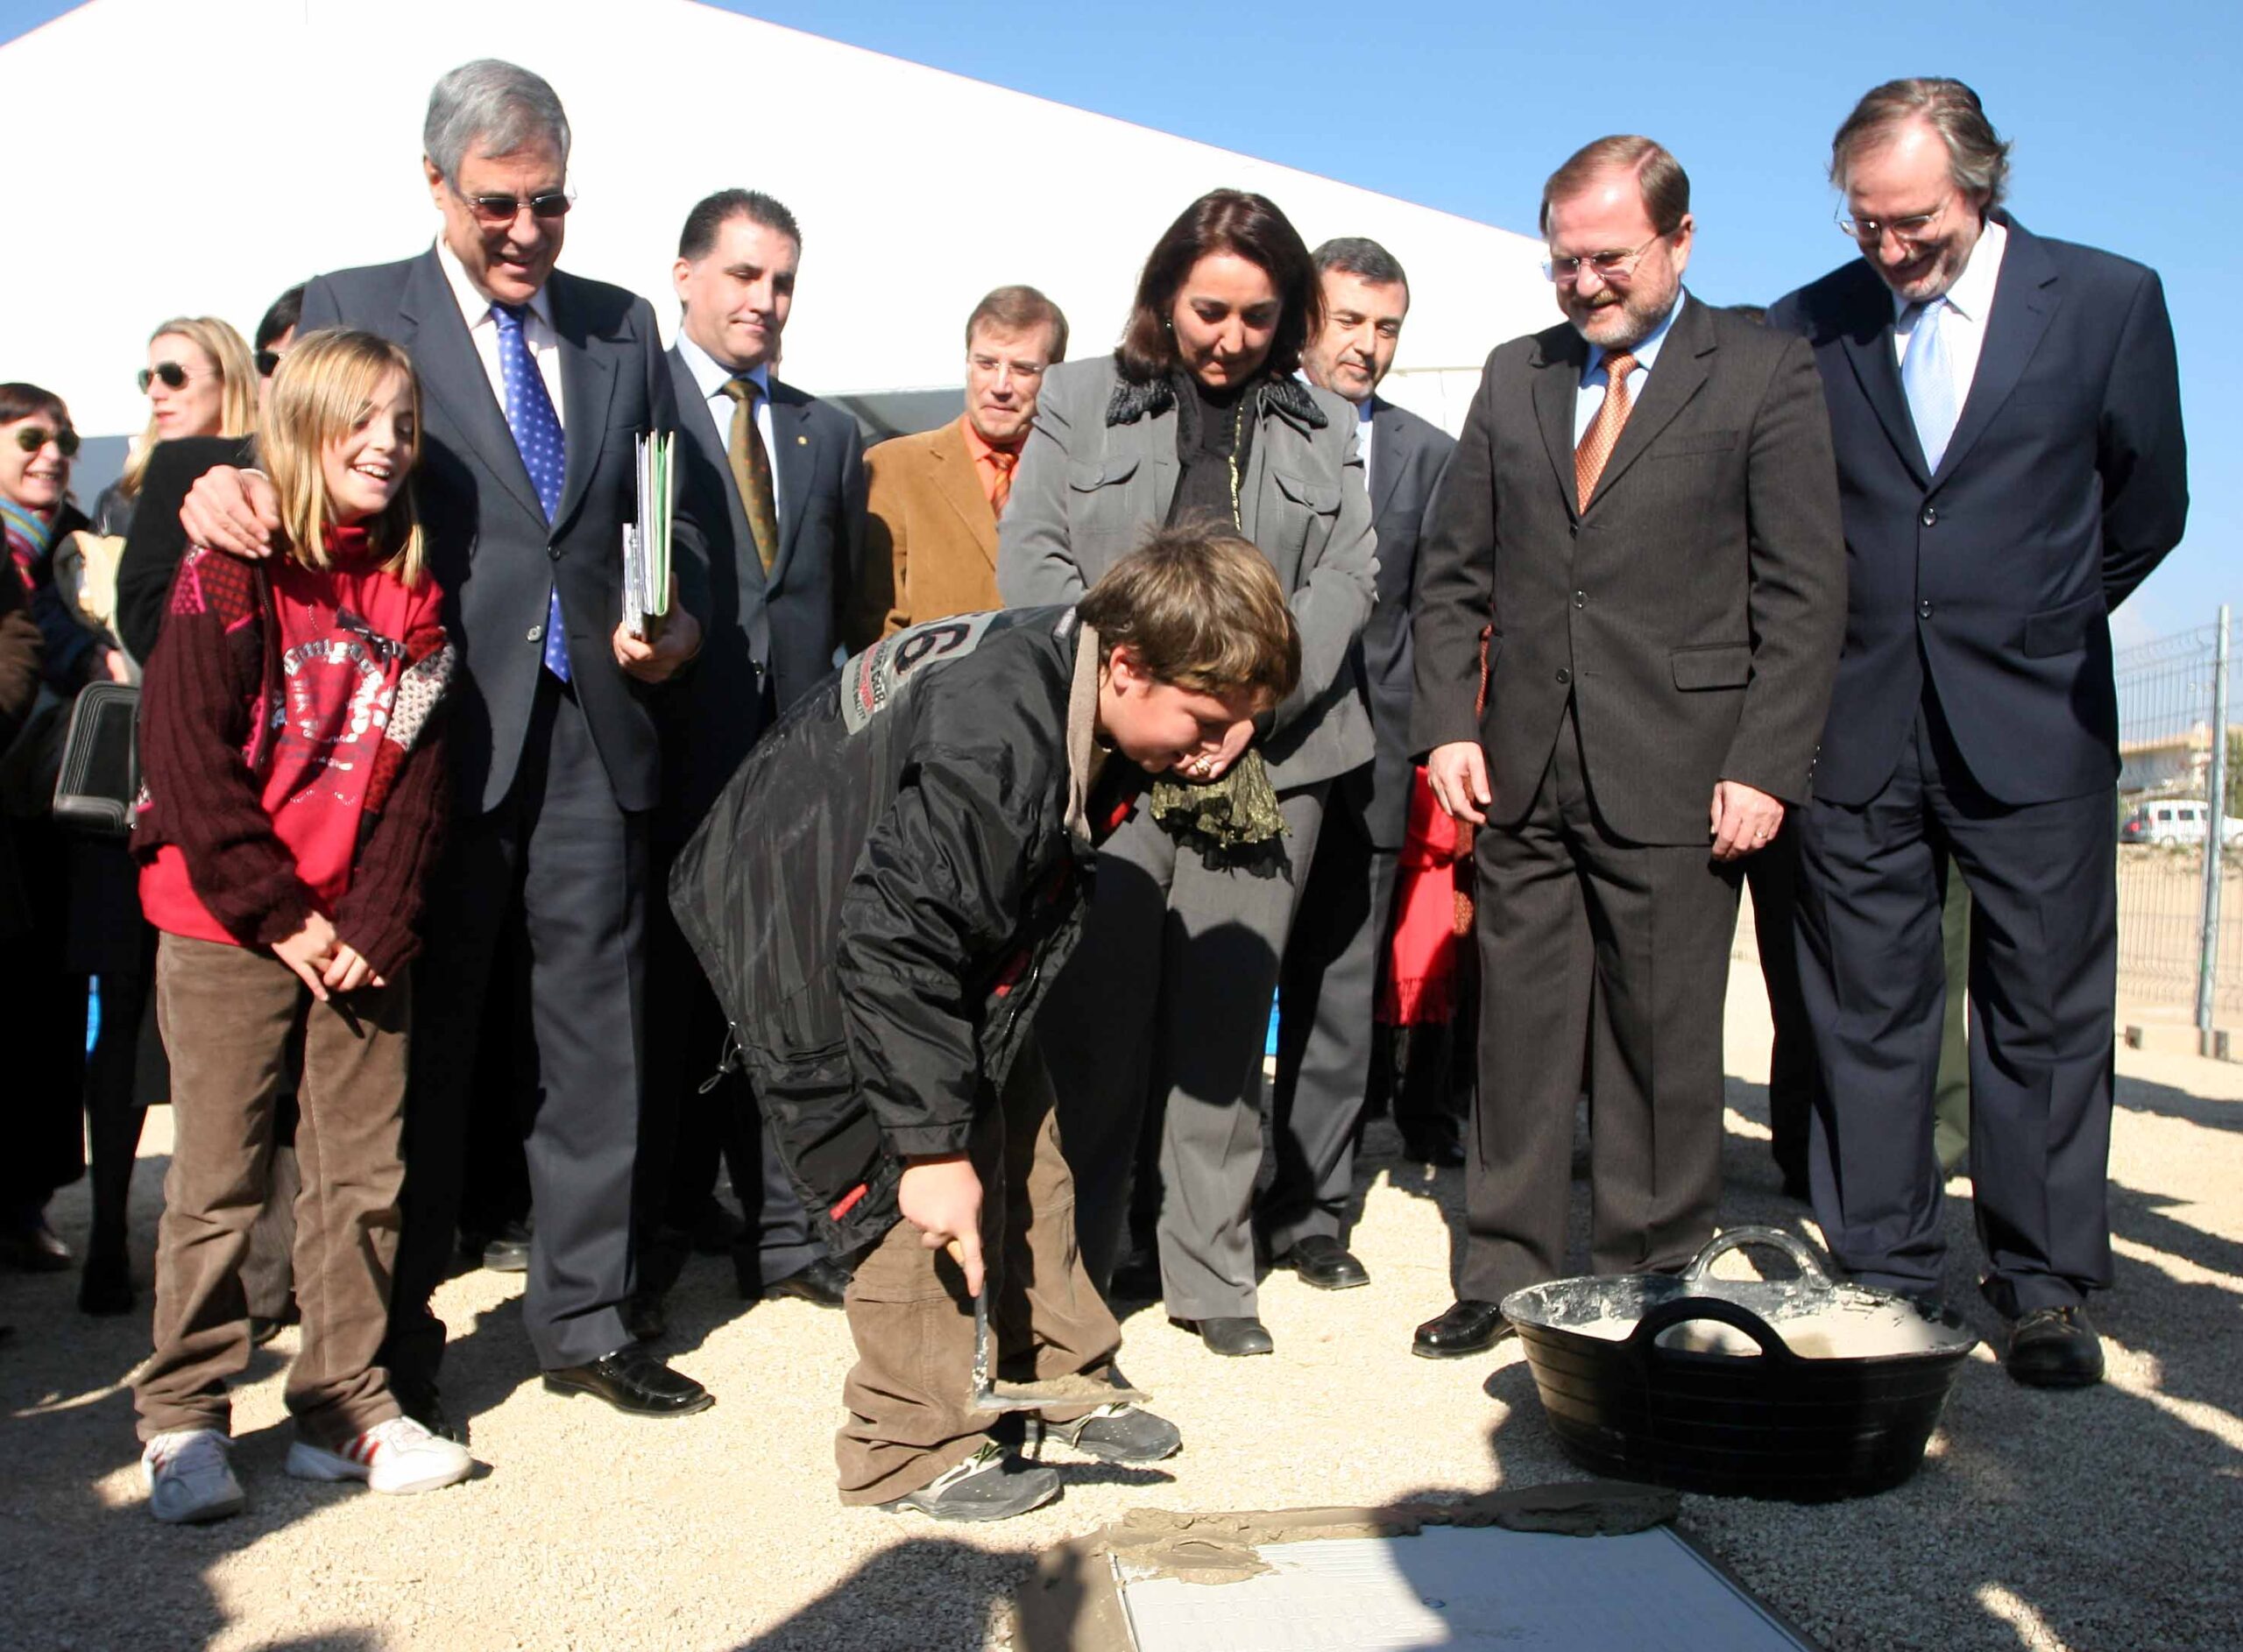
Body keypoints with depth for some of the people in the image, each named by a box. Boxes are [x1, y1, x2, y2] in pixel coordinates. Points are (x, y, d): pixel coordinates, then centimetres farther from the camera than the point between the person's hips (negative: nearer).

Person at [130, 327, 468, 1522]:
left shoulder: (411, 593, 8)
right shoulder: (227, 575, -5)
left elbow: (418, 777, 4)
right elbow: (187, 761, -10)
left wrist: (373, 927, -5)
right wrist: (279, 919, -12)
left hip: (361, 940, 4)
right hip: (227, 930, -4)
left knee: (363, 1176, 7)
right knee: (218, 1180, 2)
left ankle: (342, 1406, 19)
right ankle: (181, 1420, 16)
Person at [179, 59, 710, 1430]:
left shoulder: (623, 327, 14)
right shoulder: (353, 311, 6)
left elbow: (668, 510, 13)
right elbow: (298, 461, -2)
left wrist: (679, 614, -6)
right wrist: (230, 484, -25)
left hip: (592, 724, 3)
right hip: (438, 732, -3)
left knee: (598, 1026, 7)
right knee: (423, 1035, 6)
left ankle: (584, 1318, 21)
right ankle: (398, 1334, 21)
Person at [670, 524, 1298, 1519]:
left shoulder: (1092, 702, -11)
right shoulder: (989, 742, -38)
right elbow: (896, 947, -35)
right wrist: (931, 1145, -30)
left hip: (954, 921, 9)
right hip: (811, 929, -9)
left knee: (1021, 1147, 11)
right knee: (921, 1186, -11)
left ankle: (1063, 1381, 26)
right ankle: (913, 1447, 4)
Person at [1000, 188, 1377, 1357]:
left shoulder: (1325, 427, 16)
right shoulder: (1079, 401, 12)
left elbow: (1348, 574, 6)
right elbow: (1030, 557, 3)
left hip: (1264, 764, 2)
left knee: (1225, 1027, 5)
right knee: (1095, 1022, 0)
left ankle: (1212, 1278, 15)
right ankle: (1069, 1275, 12)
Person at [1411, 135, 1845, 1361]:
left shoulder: (1764, 374, 2)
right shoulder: (1515, 377, 15)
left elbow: (1803, 593, -2)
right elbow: (1452, 571, 15)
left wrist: (1765, 765, -10)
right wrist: (1448, 724, 3)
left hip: (1677, 779, -3)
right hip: (1523, 771, 4)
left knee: (1662, 1044, 4)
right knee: (1518, 1031, 8)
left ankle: (1646, 1285, 18)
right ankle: (1504, 1275, 19)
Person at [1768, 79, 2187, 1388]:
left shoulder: (2109, 300, 1)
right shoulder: (1808, 328, 3)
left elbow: (2147, 506, 10)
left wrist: (2038, 627, 14)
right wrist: (1837, 639, 9)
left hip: (2033, 728, -1)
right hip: (1856, 729, 1)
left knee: (2046, 1012, 4)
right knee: (1867, 1011, 6)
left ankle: (2048, 1288, 17)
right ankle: (1883, 1275, 17)